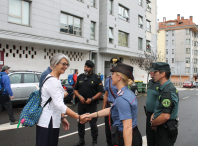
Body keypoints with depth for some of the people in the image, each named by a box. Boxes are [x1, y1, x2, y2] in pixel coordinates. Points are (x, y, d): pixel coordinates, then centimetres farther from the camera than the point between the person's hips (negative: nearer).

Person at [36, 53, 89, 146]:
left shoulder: (55, 79, 14)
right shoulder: (52, 81, -18)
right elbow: (59, 105, -26)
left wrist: (62, 117, 17)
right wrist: (78, 118, -28)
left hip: (52, 121, 10)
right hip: (47, 122, -10)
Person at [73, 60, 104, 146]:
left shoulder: (96, 78, -4)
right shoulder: (80, 77, 8)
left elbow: (100, 92, -5)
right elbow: (75, 89, 11)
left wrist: (92, 99, -16)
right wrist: (79, 96, -7)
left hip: (92, 104, -4)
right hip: (81, 103, 4)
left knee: (93, 123, 0)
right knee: (80, 122, 12)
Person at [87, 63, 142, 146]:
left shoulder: (122, 98, -25)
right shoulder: (128, 92, 4)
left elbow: (128, 127, -27)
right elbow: (111, 110, 12)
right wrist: (93, 115, 12)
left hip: (126, 139, -8)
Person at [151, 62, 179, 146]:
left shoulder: (167, 91, -25)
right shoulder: (165, 88, 9)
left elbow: (165, 116, -30)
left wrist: (152, 123, -15)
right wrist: (154, 115, 4)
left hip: (165, 131, -10)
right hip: (164, 129, 10)